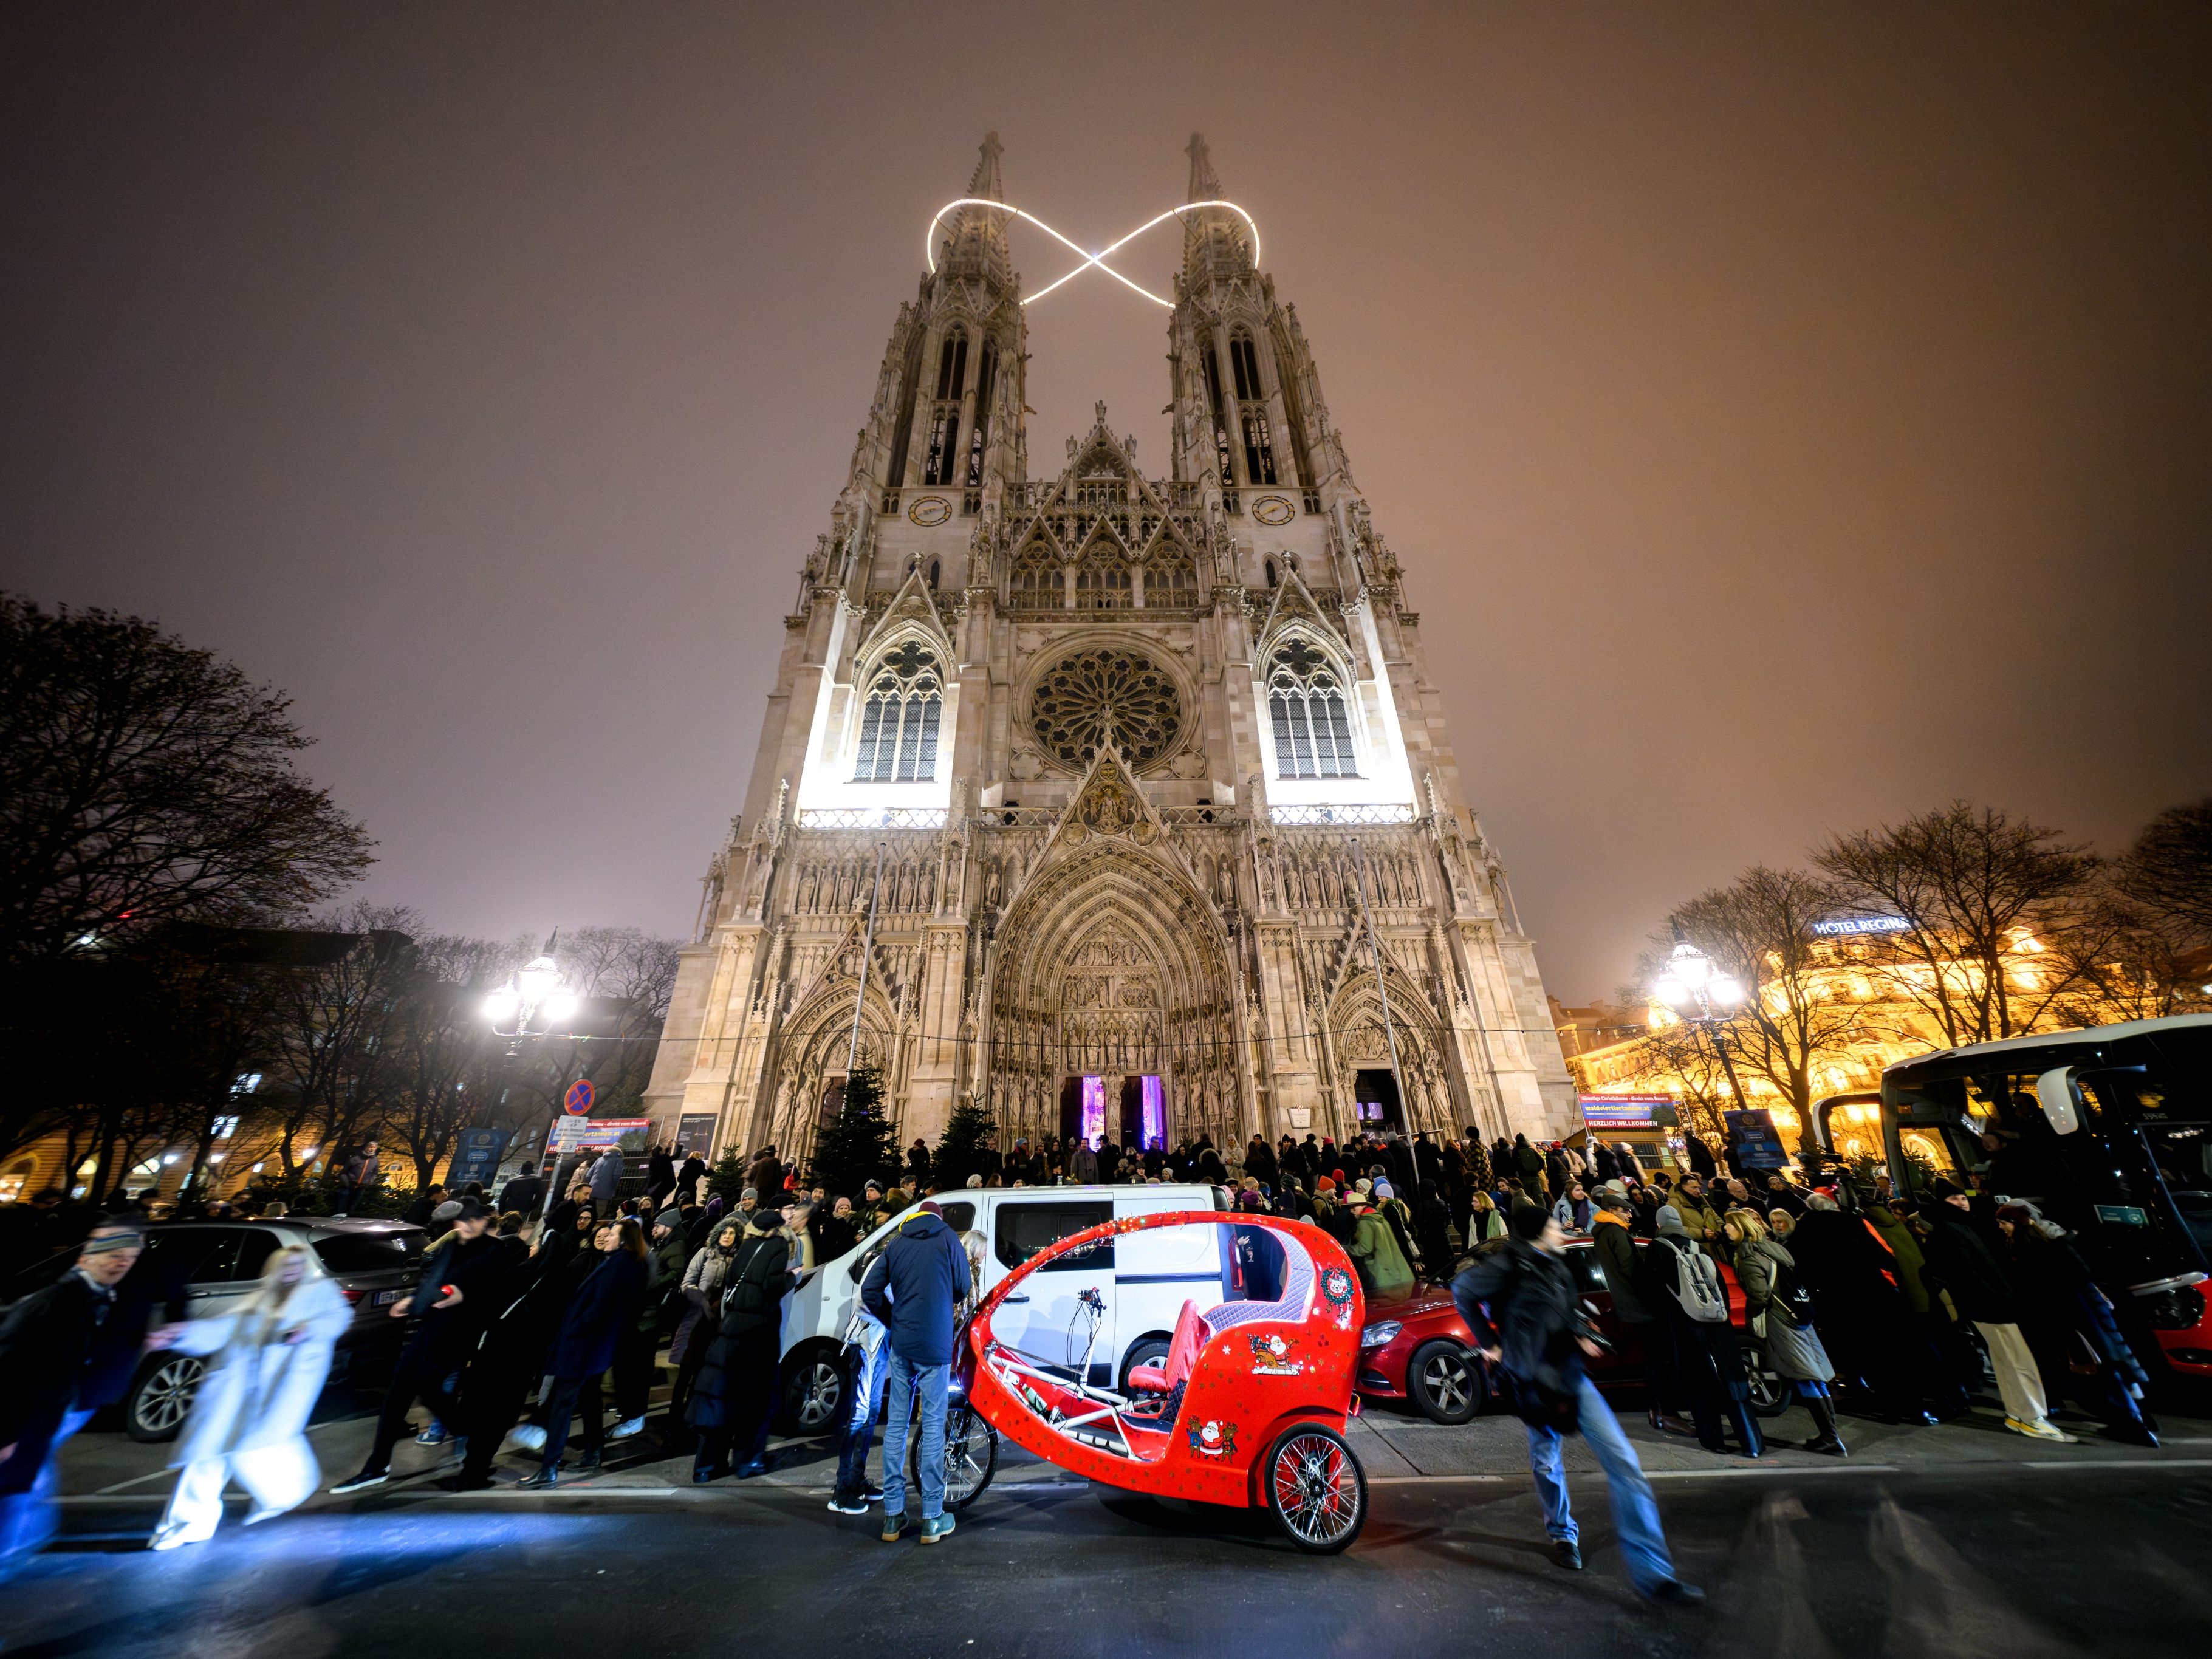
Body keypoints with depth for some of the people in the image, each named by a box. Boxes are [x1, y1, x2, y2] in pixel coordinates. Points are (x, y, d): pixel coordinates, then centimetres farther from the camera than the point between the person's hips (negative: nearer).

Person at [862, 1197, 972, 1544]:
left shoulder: (896, 1243, 8)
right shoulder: (948, 1238, -1)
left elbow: (869, 1290, 4)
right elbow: (964, 1287, 4)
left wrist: (893, 1322, 15)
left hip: (901, 1345, 4)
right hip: (935, 1346, -3)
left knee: (895, 1424, 13)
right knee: (933, 1426, 4)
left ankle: (893, 1515, 20)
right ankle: (932, 1520, 12)